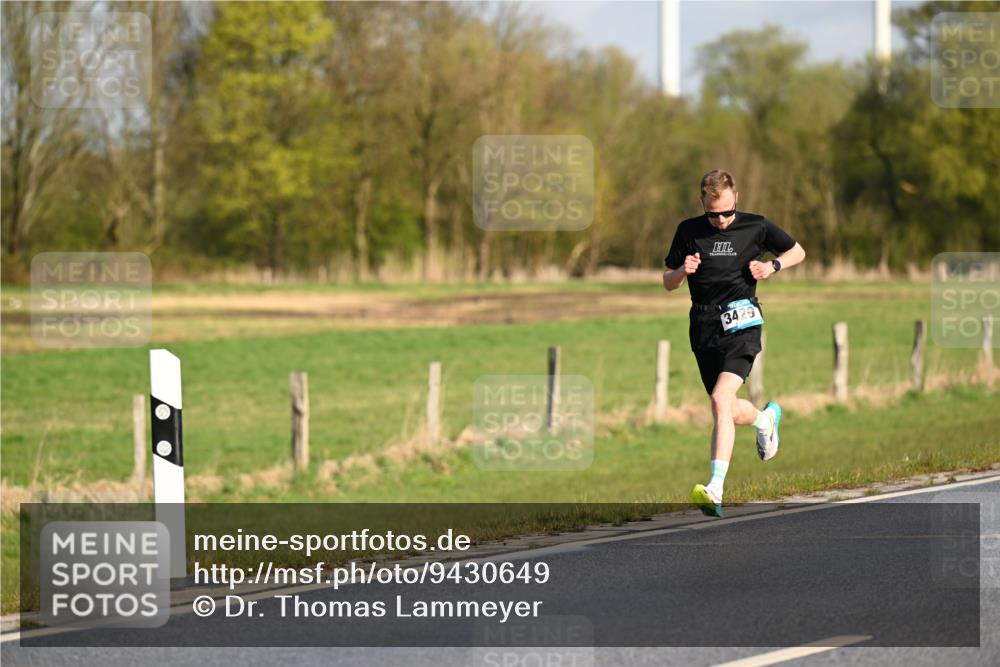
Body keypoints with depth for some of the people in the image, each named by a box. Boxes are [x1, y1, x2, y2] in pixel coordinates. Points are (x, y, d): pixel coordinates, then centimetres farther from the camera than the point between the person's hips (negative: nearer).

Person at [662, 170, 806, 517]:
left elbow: (797, 252, 16)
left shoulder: (756, 226, 2)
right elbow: (668, 282, 11)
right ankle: (765, 418, 49)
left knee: (721, 400, -23)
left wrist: (773, 266, -4)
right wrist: (683, 270, -12)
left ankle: (715, 489, -28)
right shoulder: (688, 231, 5)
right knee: (729, 413, 12)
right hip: (704, 328, 4)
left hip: (741, 322, -4)